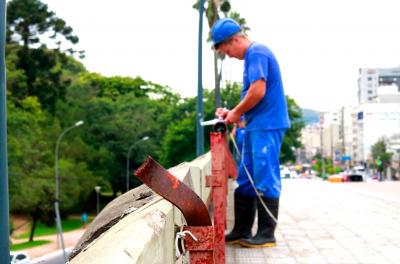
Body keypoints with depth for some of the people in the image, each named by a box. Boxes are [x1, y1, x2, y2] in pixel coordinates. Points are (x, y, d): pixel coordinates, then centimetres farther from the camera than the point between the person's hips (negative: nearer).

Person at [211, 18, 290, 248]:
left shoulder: (257, 52, -11)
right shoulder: (252, 56, 19)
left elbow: (258, 92, -21)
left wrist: (236, 112, -8)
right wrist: (233, 113, 11)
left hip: (267, 126, -10)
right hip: (257, 126, 10)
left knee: (265, 181, -4)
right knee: (245, 181, 11)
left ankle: (267, 234, 3)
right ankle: (242, 231, 18)